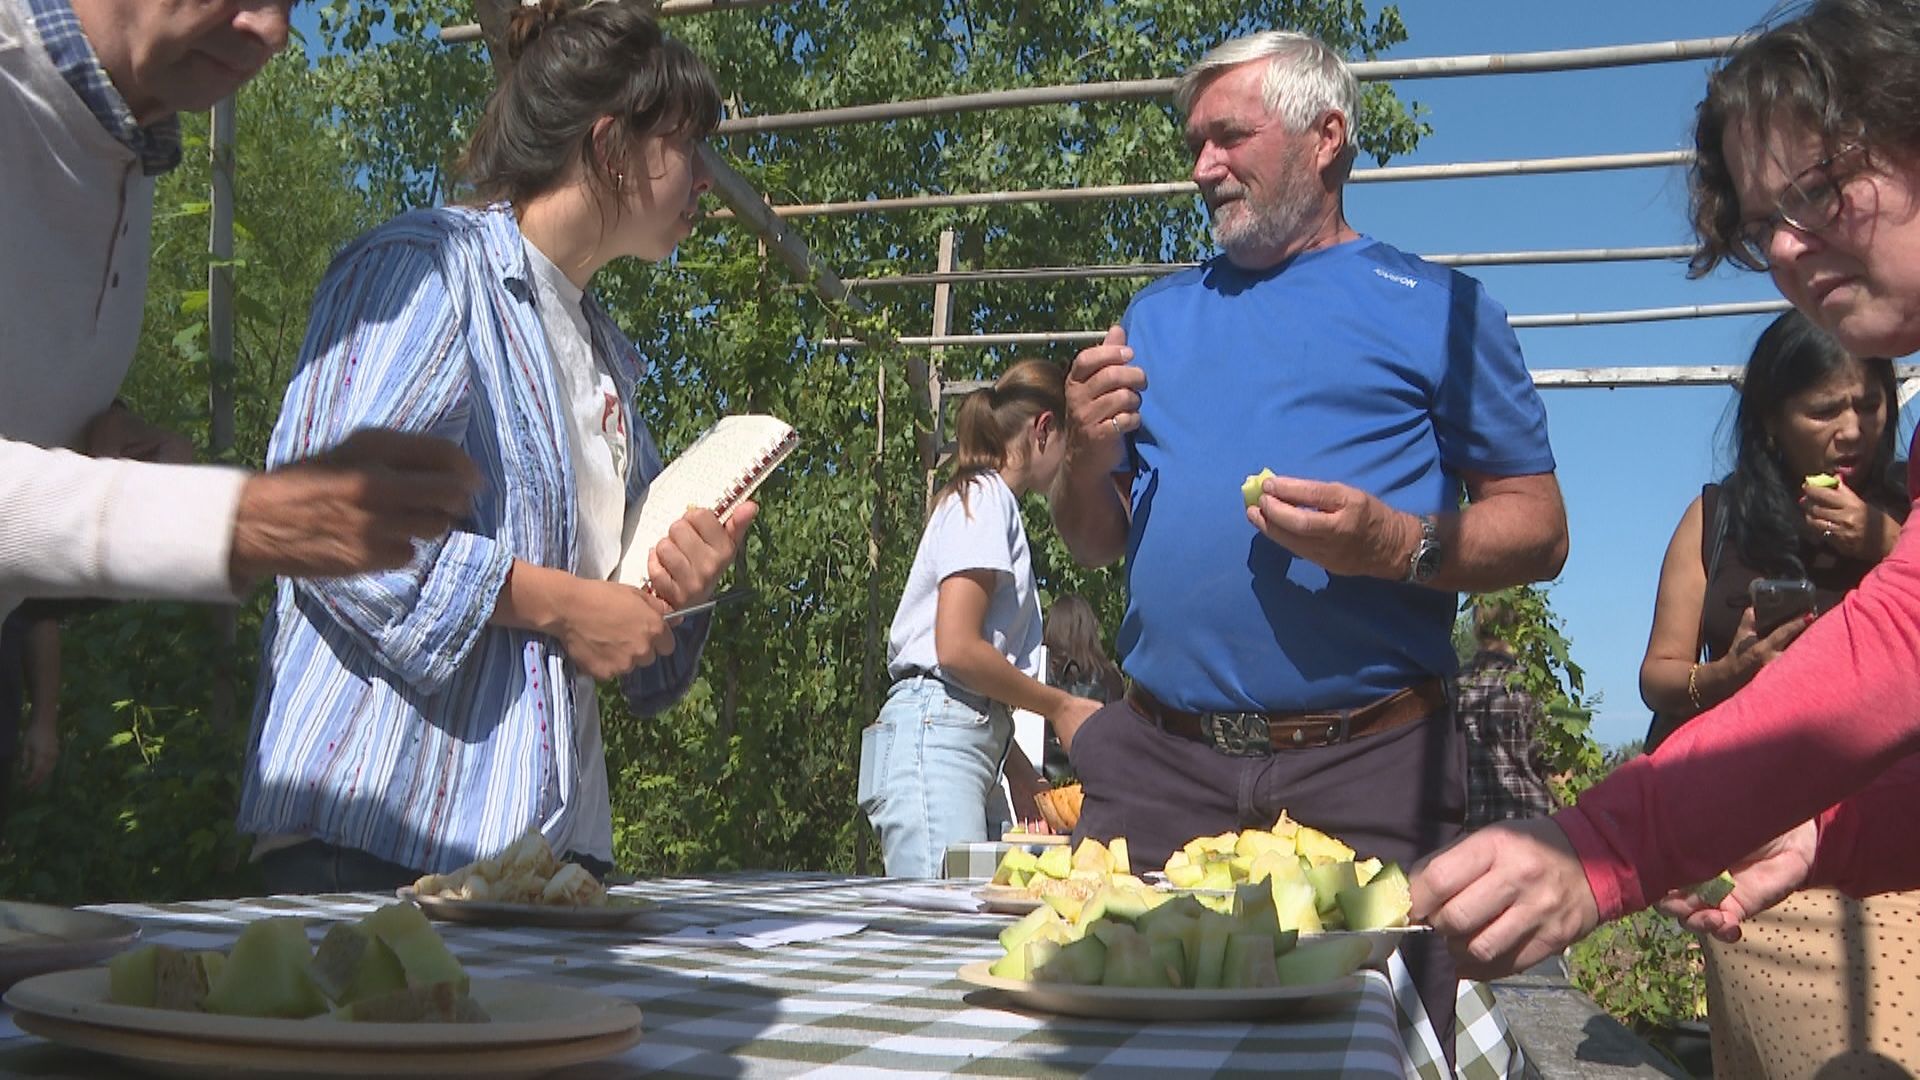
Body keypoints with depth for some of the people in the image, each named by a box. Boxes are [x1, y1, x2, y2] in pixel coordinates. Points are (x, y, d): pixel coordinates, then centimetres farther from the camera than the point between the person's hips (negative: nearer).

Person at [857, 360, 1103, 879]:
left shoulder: (991, 501, 24)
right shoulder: (985, 497, -3)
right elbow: (957, 649, -15)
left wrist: (1029, 788, 18)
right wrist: (1061, 707, -4)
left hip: (969, 737, 9)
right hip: (934, 734, -9)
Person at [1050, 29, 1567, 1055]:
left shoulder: (1437, 307, 5)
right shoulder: (1158, 313, 16)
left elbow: (1538, 528, 0)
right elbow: (1091, 544, 18)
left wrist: (1399, 545, -18)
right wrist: (1091, 452, -3)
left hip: (1368, 773, -3)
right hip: (1156, 766, 3)